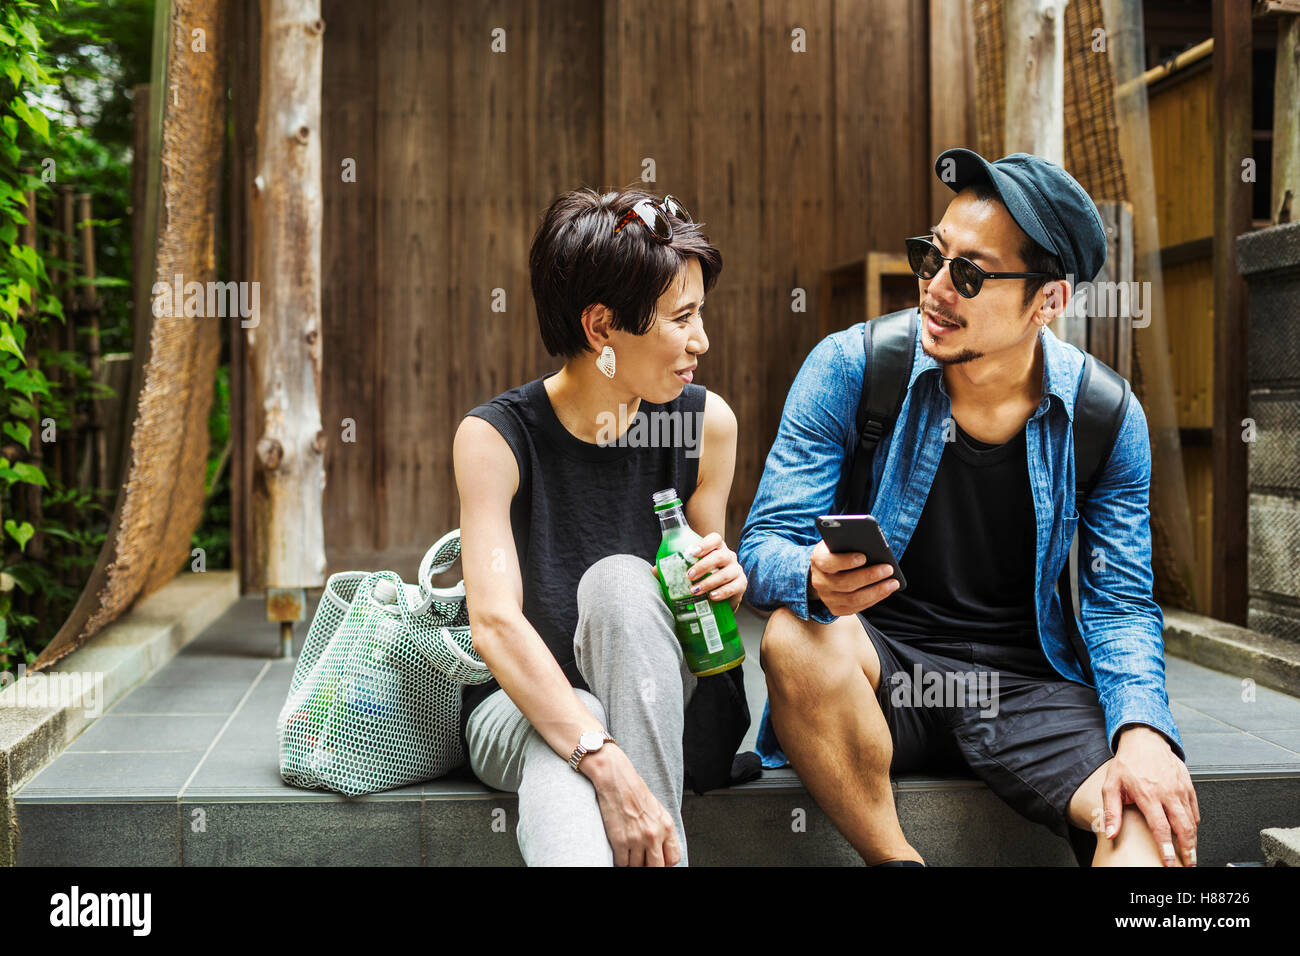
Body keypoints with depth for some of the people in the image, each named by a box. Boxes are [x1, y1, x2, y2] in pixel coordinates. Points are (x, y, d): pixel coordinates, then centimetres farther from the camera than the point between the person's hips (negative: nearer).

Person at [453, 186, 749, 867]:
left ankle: (661, 844, -32)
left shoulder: (706, 423, -4)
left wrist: (726, 581, -17)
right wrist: (606, 765, -38)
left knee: (621, 579, -31)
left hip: (659, 709, 3)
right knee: (560, 755, -39)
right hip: (520, 705, -3)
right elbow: (495, 624, -25)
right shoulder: (495, 437, -14)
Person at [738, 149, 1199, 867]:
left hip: (1025, 682, -1)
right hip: (880, 666, 2)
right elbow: (765, 545, -10)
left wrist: (1142, 731, -21)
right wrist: (814, 578, -36)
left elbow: (1120, 602, 0)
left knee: (1159, 818, -30)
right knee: (797, 634, -34)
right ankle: (895, 859, -15)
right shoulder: (850, 368, -8)